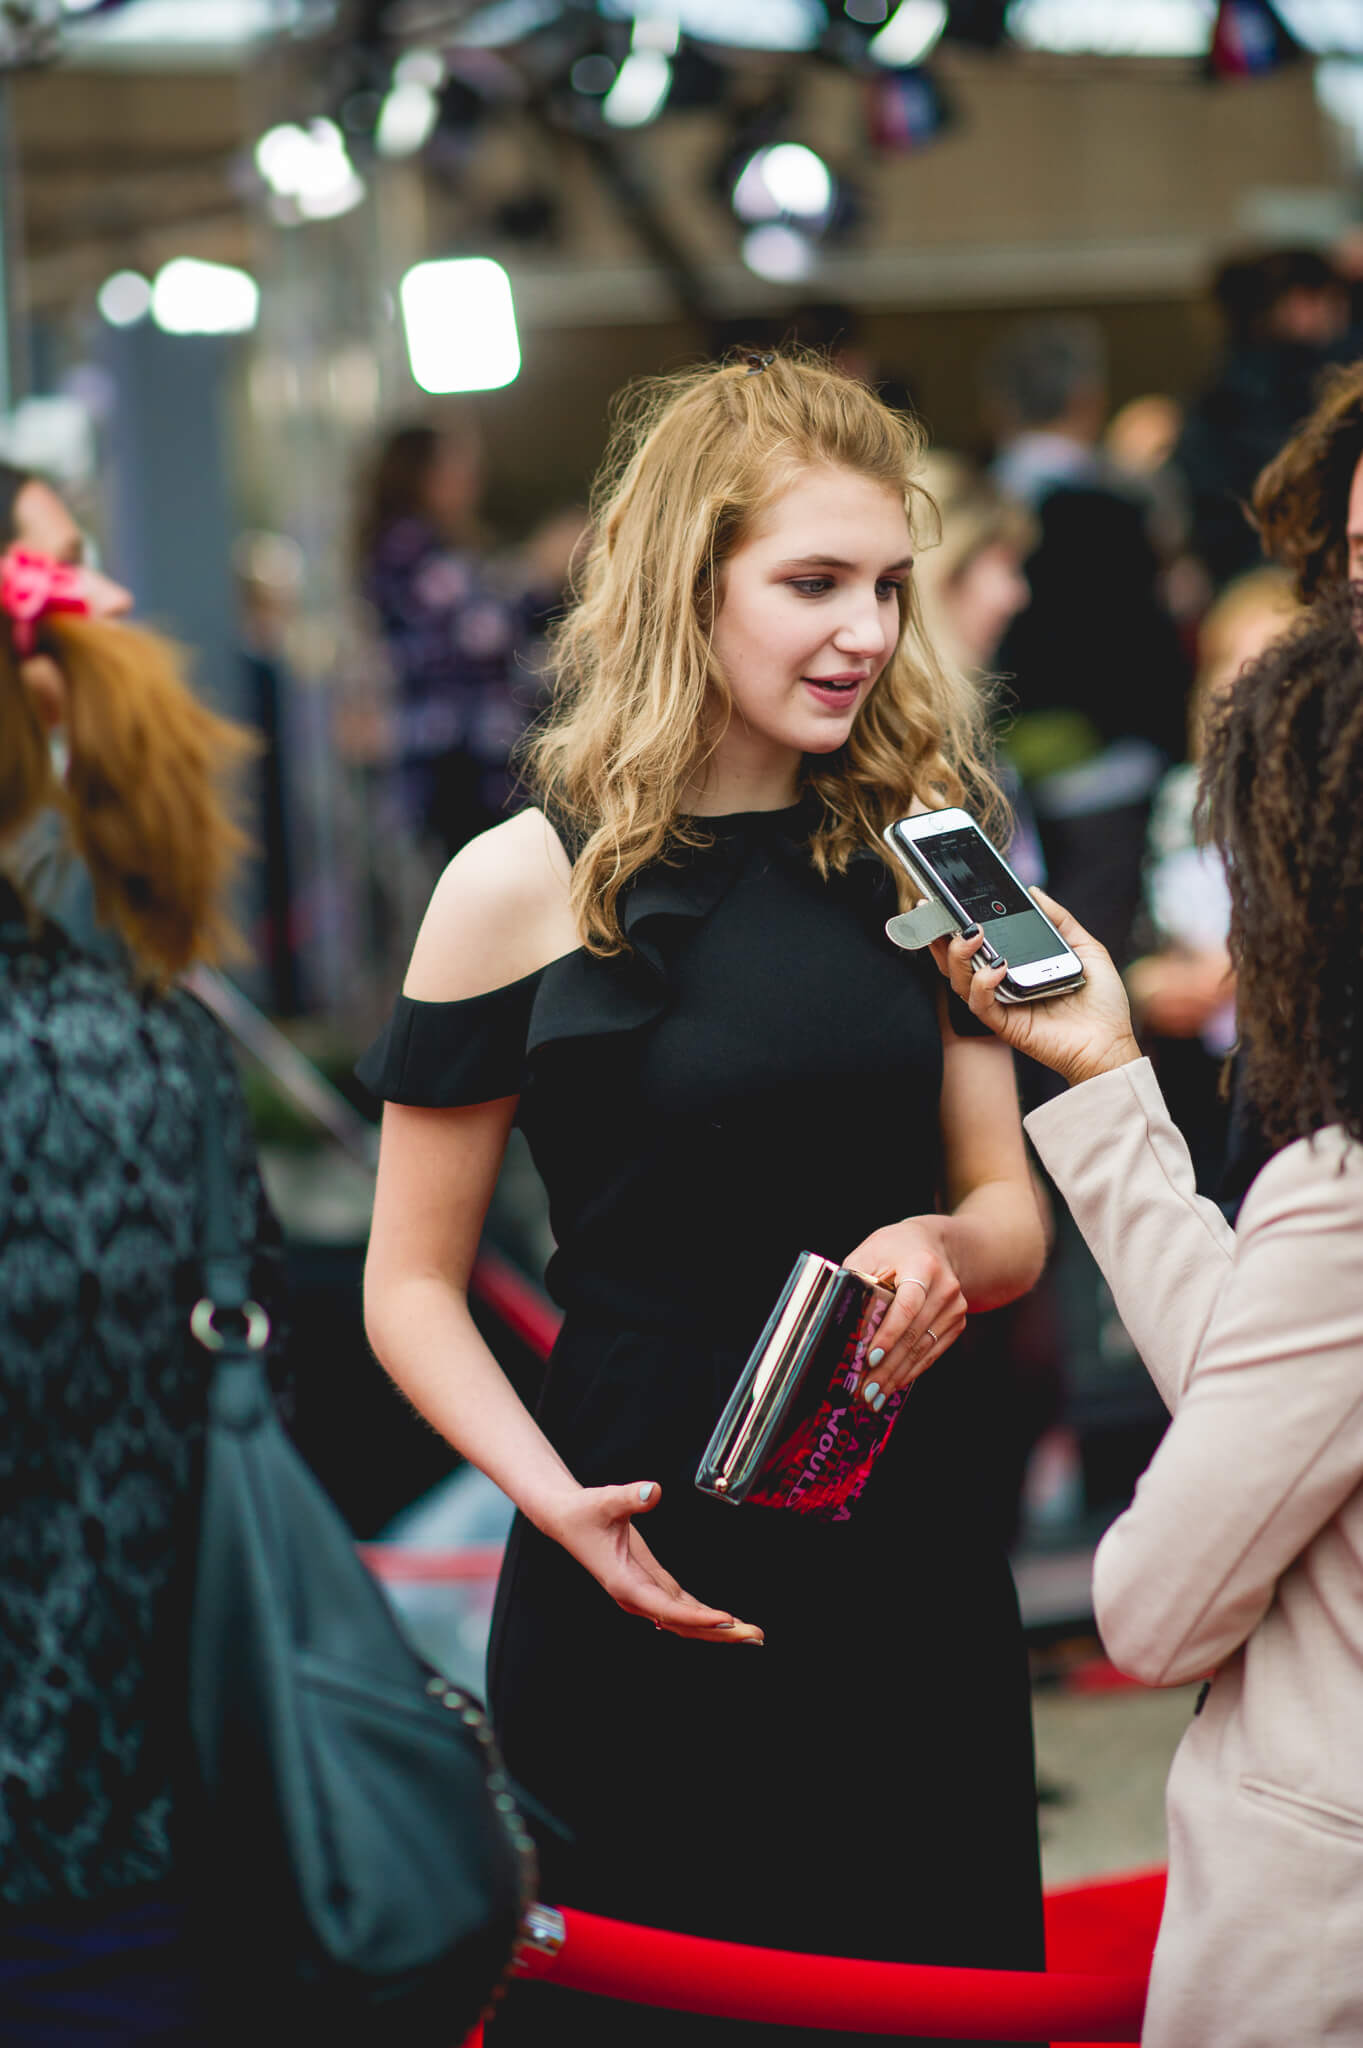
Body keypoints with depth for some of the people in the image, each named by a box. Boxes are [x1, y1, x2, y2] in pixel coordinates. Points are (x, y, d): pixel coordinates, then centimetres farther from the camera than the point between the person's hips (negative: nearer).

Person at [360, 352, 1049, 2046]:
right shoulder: (526, 888, -8)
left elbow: (1012, 1216, 10)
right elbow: (411, 1283, -3)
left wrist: (947, 1249, -13)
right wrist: (555, 1495, -19)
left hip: (916, 1571, 4)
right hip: (639, 1593, -4)